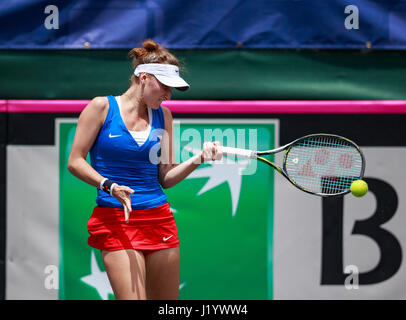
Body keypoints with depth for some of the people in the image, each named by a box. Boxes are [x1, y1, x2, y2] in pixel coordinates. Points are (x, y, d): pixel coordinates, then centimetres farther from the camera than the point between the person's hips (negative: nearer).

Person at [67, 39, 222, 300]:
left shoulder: (163, 116, 12)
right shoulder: (102, 107, -1)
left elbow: (165, 177, 11)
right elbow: (75, 161, -2)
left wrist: (199, 158, -5)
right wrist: (110, 187, -16)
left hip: (159, 219, 5)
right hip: (115, 220, -5)